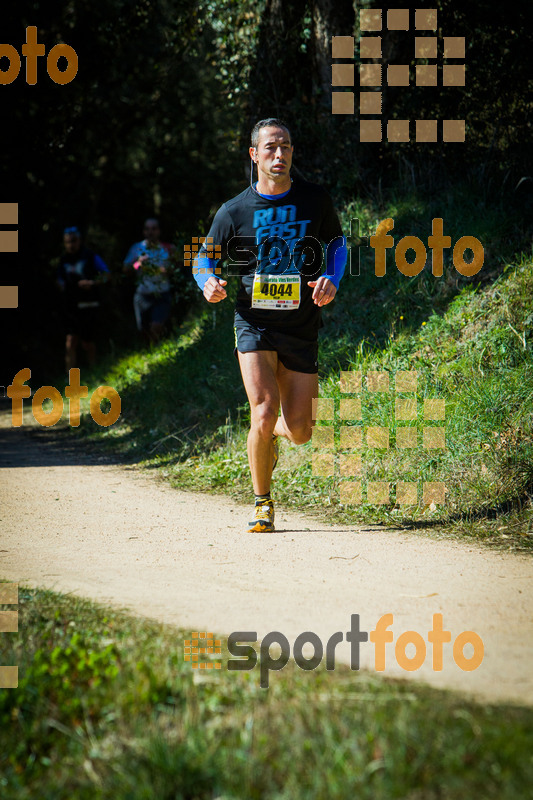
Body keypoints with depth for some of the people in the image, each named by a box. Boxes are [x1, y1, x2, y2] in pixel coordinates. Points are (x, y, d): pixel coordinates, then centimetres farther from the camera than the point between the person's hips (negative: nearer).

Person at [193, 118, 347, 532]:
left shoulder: (315, 200, 3)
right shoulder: (234, 211, -1)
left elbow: (337, 241, 18)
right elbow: (205, 257, 10)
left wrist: (330, 279, -2)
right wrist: (209, 283, -13)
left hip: (302, 328, 2)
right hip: (254, 324, -2)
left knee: (300, 431, 0)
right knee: (264, 413, -19)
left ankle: (269, 437, 40)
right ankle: (263, 503, 2)